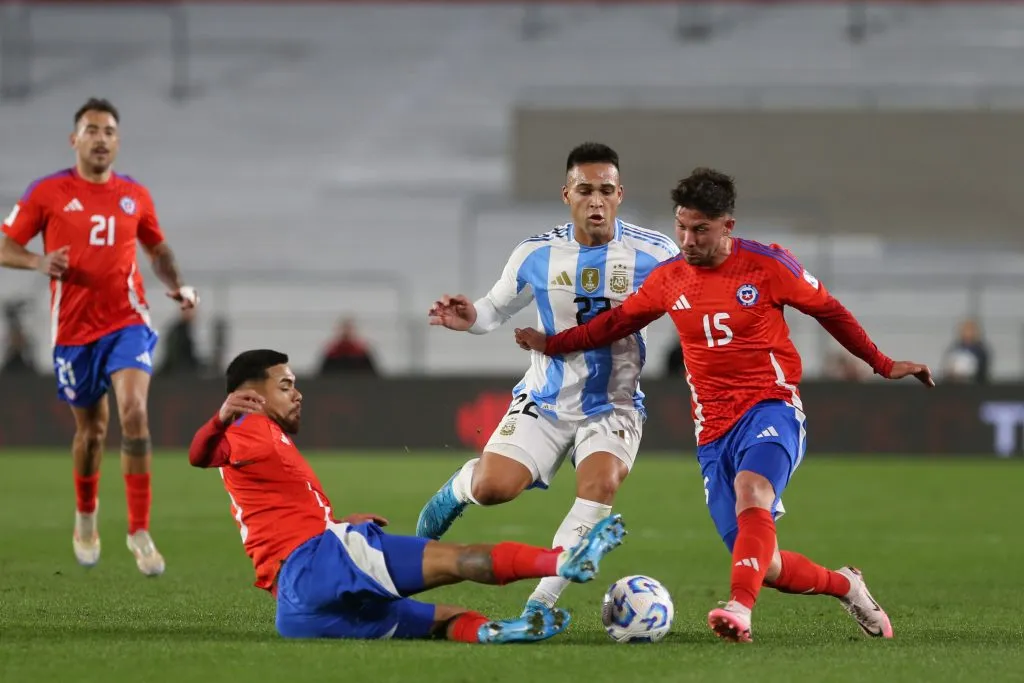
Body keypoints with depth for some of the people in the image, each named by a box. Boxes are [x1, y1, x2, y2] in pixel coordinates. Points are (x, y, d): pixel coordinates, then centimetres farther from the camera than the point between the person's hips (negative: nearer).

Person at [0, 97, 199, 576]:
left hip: (126, 321, 0)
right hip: (73, 328, 0)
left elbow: (157, 248, 20)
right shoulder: (47, 192, -2)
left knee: (134, 410, -20)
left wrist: (177, 286, 2)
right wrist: (39, 262, -19)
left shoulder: (135, 196, 5)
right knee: (92, 427, 10)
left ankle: (139, 531, -15)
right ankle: (86, 517, 39)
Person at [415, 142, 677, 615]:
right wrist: (471, 318, -16)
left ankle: (542, 603, -21)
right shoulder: (536, 255, -6)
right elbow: (496, 309, 6)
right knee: (492, 487, -14)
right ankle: (455, 491, 27)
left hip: (614, 405, -1)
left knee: (601, 485, -28)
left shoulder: (653, 254, -10)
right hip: (545, 400, 1)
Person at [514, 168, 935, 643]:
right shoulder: (668, 279, 7)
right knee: (763, 565, -2)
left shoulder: (767, 265, -3)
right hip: (713, 431, 4)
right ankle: (845, 586, 25)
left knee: (751, 496, -36)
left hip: (771, 407, -4)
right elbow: (617, 322, 23)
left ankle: (740, 610, -52)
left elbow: (830, 311, 9)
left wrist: (883, 365, 15)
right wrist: (552, 344, 18)